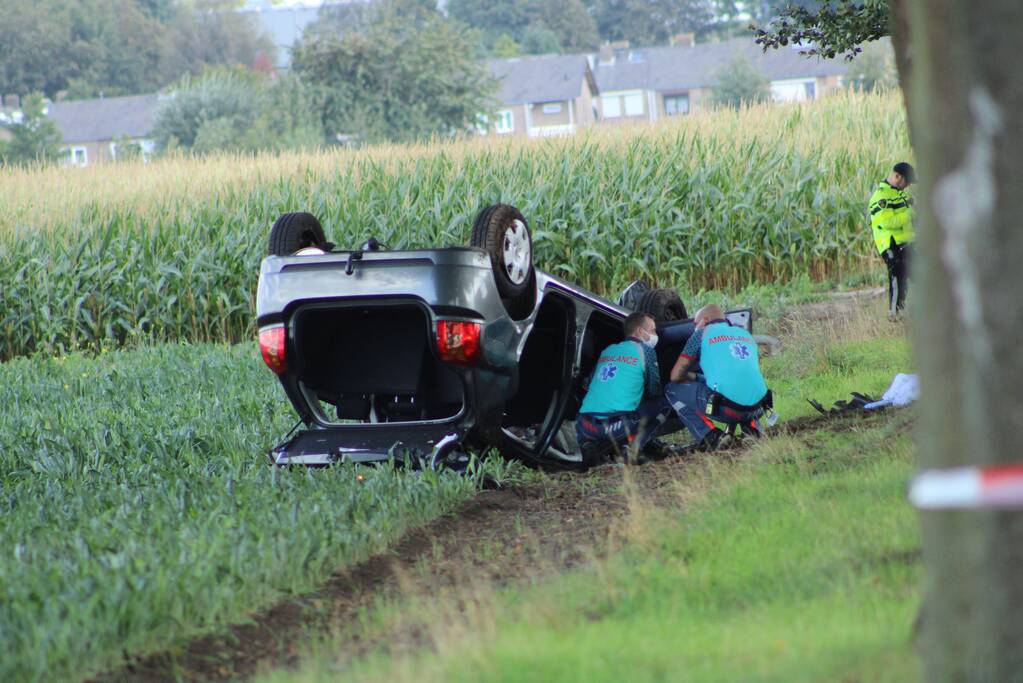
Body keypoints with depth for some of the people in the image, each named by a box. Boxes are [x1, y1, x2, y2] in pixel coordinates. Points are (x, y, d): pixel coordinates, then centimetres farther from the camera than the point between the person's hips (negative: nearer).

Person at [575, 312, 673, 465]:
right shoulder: (644, 350, 6)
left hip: (586, 426, 5)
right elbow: (654, 392, 9)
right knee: (663, 402, 14)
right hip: (618, 426, -5)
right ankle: (632, 446, -1)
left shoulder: (607, 351, 22)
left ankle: (590, 445, 8)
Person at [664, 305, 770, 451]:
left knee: (672, 389, 14)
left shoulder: (702, 334, 10)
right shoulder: (745, 334, 25)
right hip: (757, 408, 6)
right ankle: (752, 427, 12)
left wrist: (694, 377, 34)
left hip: (725, 408, -6)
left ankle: (710, 436, -2)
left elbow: (675, 376, 10)